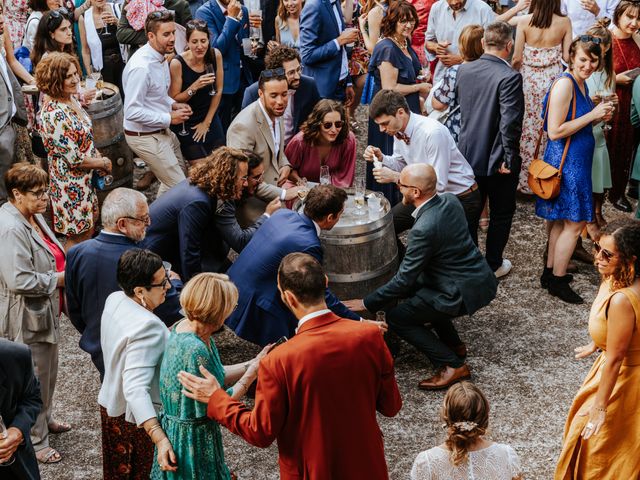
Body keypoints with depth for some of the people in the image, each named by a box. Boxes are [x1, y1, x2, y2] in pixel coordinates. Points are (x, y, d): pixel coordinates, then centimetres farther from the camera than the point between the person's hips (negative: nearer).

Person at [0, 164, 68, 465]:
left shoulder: (35, 217, 4)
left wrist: (65, 270, 4)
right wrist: (58, 279, -21)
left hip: (45, 312, 10)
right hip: (26, 318, -10)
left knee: (48, 370, 26)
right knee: (35, 379, 4)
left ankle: (45, 419, 47)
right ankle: (34, 442, 20)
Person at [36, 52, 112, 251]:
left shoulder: (71, 99, 1)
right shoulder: (54, 114, -28)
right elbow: (75, 158, -25)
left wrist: (99, 159, 0)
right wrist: (103, 163, -9)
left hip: (86, 179, 9)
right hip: (70, 183, -9)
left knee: (88, 229, 22)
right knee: (76, 237, 6)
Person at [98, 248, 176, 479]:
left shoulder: (114, 300, -8)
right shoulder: (148, 327, -34)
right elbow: (136, 389, -41)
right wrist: (160, 439, -48)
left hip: (110, 404, 8)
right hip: (136, 419, -7)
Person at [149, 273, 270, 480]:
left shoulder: (184, 327, -2)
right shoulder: (195, 350, -30)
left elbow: (215, 375, 8)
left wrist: (254, 362, 2)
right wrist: (252, 373, -14)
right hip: (193, 438, -9)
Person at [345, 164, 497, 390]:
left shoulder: (423, 229, -26)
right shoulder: (449, 200, -1)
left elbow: (403, 280, -19)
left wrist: (366, 303, -10)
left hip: (464, 292, -9)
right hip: (481, 277, 9)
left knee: (395, 316, -1)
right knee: (414, 286, 26)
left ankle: (452, 365, 0)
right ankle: (453, 343, 28)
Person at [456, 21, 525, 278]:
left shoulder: (464, 70, -3)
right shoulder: (509, 77, -22)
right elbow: (510, 123, -26)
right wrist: (510, 158, -17)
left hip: (468, 153, 5)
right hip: (497, 158, -5)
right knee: (501, 214, 15)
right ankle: (493, 265, 25)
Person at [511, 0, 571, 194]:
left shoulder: (524, 21, -10)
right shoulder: (564, 22, -7)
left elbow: (517, 57, -6)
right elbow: (567, 57, -3)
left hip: (528, 79, 0)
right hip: (553, 78, 0)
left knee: (528, 126, 10)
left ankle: (525, 179, 17)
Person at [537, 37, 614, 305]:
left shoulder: (581, 84, 11)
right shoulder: (564, 84, -18)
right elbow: (555, 131, -22)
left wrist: (599, 117, 3)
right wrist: (592, 115, -19)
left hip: (576, 160, 9)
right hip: (566, 161, -9)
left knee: (561, 220, 16)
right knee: (575, 222, -3)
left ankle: (550, 273, 26)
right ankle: (558, 281, 8)